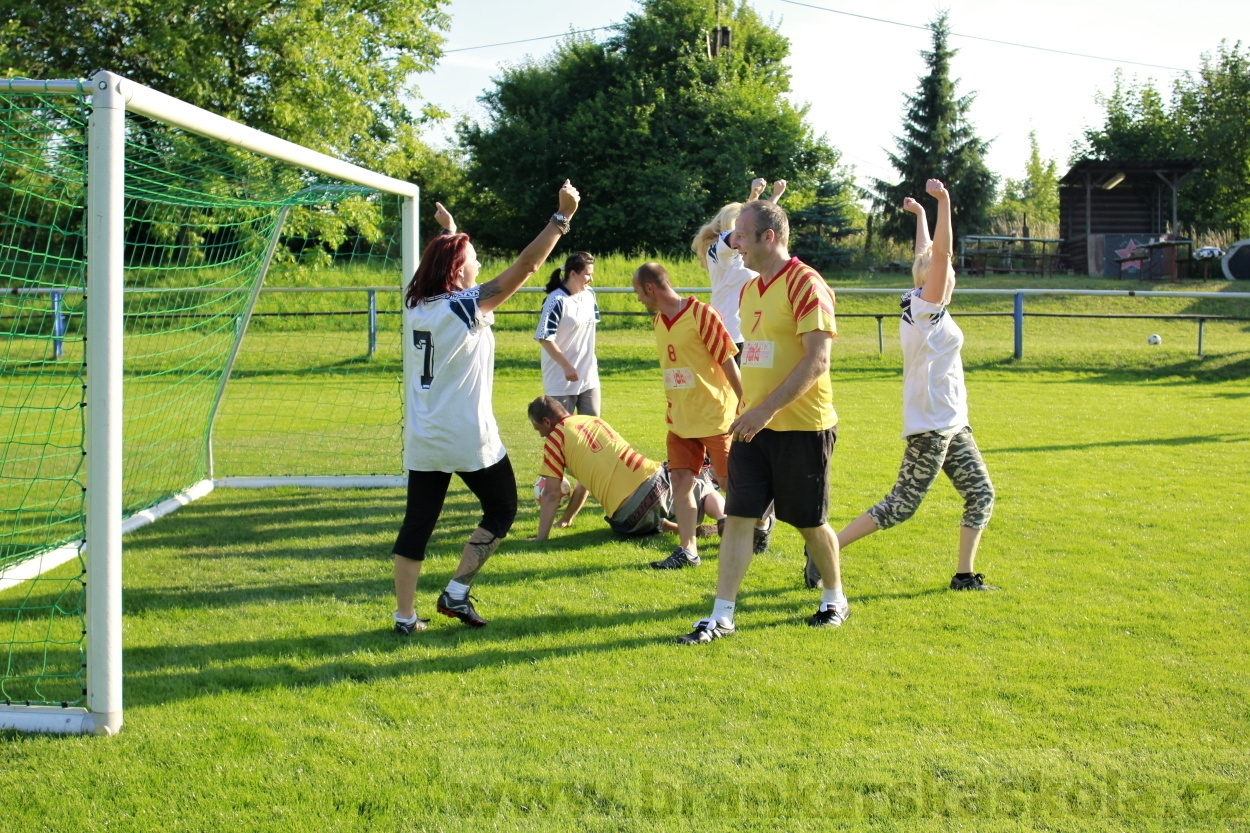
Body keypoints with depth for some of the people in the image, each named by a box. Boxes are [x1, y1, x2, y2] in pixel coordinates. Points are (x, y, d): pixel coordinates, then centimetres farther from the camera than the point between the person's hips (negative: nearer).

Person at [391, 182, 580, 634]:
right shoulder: (467, 306, -13)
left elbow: (438, 262, 26)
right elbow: (526, 266, -16)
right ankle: (457, 592, 6)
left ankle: (404, 616, 9)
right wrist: (563, 215, -13)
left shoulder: (415, 304, 4)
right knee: (502, 508, 13)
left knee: (417, 522, 9)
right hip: (468, 438, -6)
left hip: (422, 440, 6)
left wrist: (447, 231, 40)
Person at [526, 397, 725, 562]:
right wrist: (567, 518, 40)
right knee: (704, 489, 26)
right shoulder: (593, 421, 24)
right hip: (655, 479, 5)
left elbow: (551, 494, -1)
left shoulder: (555, 438, 4)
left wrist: (541, 538, 6)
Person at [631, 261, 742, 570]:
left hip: (715, 414, -7)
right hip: (680, 418, 7)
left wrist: (744, 406, -11)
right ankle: (687, 550, 3)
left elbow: (728, 362, -13)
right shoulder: (658, 322, 8)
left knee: (729, 480, 2)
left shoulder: (702, 314, -16)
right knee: (680, 480, 0)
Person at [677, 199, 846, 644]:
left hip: (801, 428, -7)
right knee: (738, 517, 1)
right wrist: (747, 410, 16)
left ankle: (834, 598, 30)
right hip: (754, 426, 7)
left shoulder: (805, 284, -14)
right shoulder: (750, 289, 13)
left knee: (810, 523, 8)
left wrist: (769, 408, -26)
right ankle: (722, 615, 4)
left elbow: (817, 360, -21)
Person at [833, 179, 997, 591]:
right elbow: (941, 253, -25)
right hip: (930, 424, -10)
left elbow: (929, 256, 25)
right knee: (901, 505, -7)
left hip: (952, 423, 10)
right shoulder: (925, 306, -12)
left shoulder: (923, 305, 10)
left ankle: (965, 575, 13)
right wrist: (943, 202, -30)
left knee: (980, 494, 9)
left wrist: (920, 215, 33)